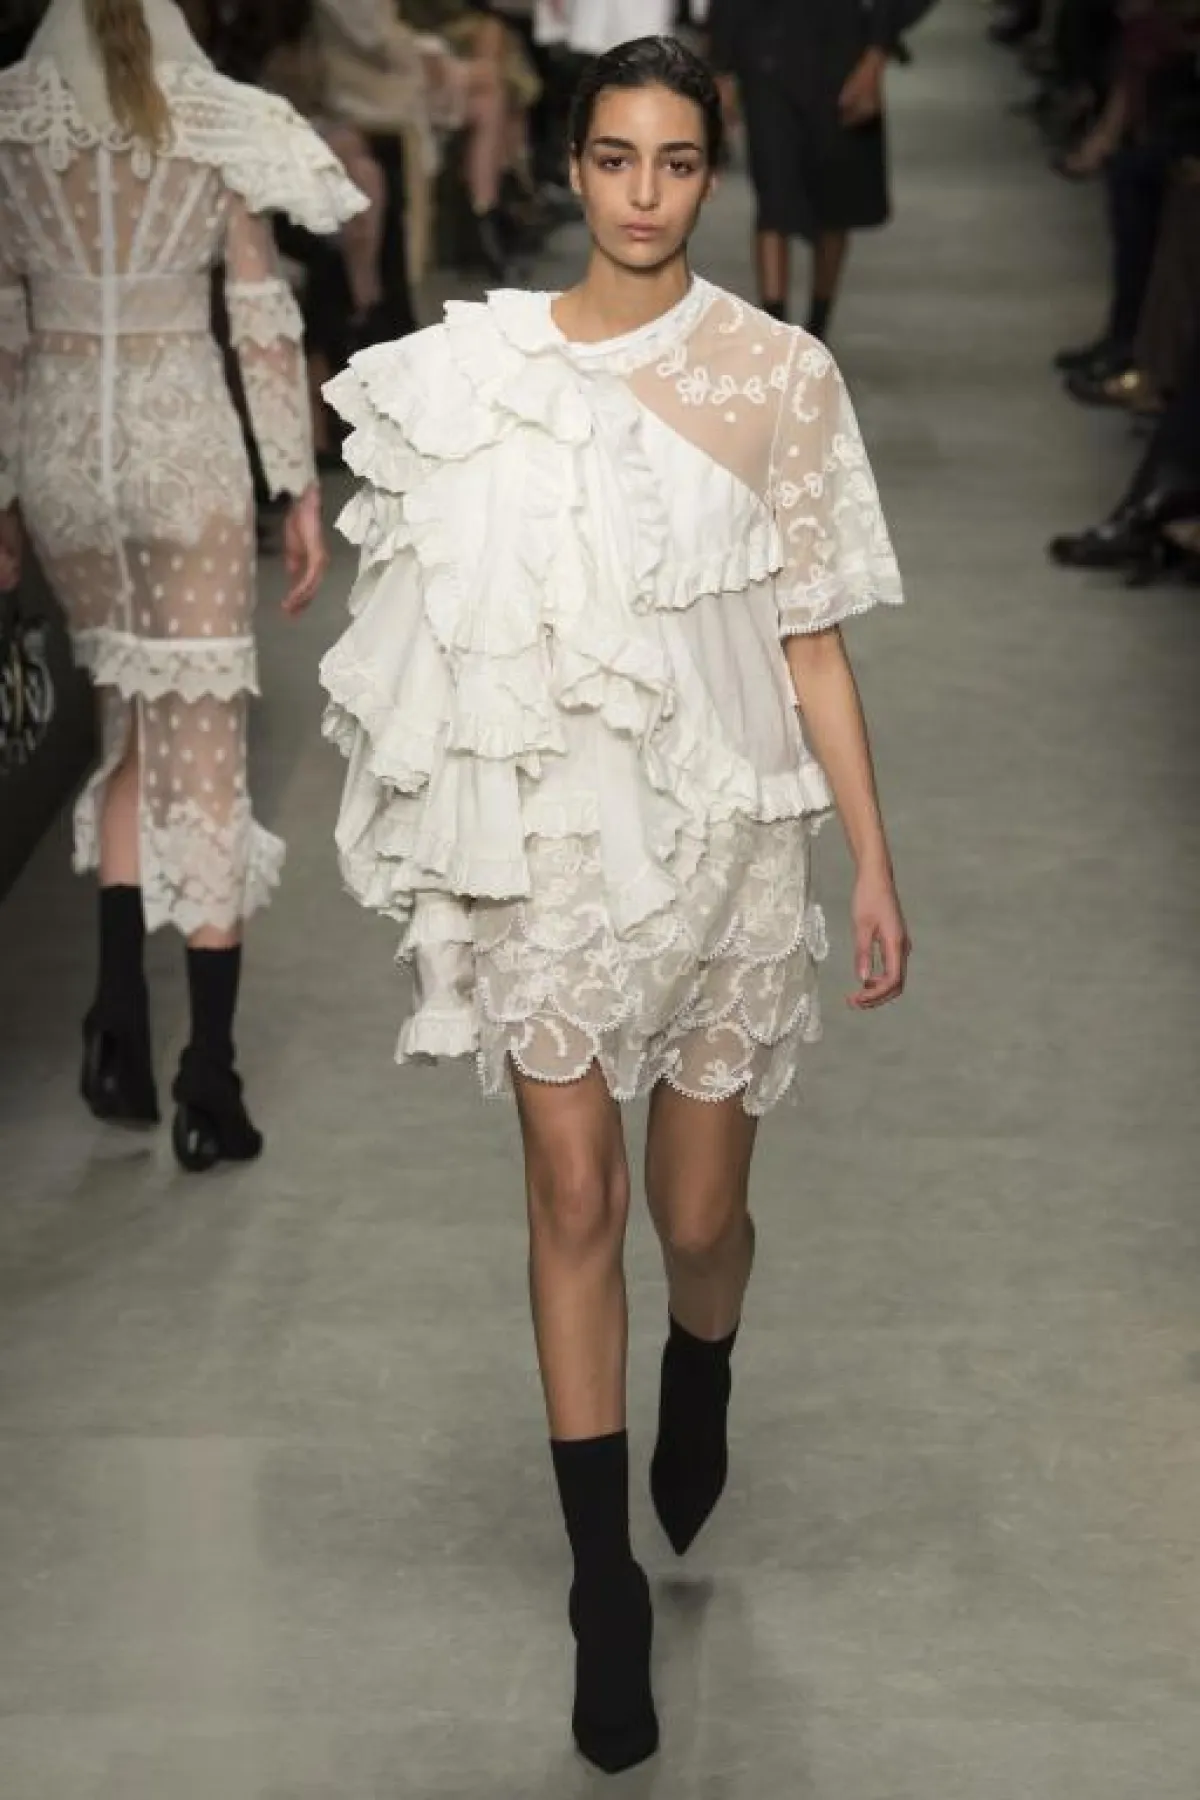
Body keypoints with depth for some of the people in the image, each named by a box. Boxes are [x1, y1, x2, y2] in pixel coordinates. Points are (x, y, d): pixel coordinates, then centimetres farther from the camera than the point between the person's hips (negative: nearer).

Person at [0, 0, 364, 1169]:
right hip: (184, 438, -2)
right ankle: (207, 1084, 2)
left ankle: (120, 1028, 11)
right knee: (201, 742, 1)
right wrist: (300, 489, 2)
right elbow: (263, 324, -4)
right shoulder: (220, 130, -3)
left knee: (126, 713, 19)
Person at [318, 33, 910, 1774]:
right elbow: (459, 626, 7)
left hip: (724, 828, 0)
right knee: (574, 1199, 0)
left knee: (699, 1210, 8)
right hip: (550, 827, 1)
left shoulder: (781, 375, -5)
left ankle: (700, 1381, 45)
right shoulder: (477, 364, -1)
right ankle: (605, 1578, 13)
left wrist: (874, 861, -3)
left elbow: (810, 642, -1)